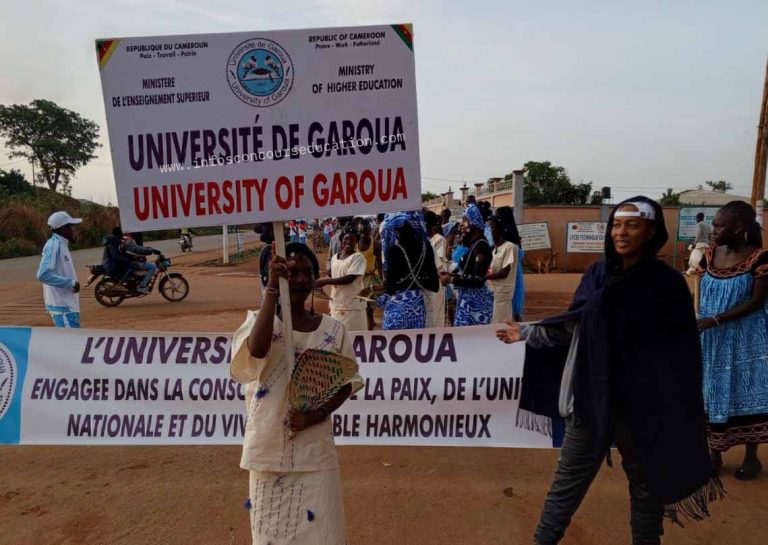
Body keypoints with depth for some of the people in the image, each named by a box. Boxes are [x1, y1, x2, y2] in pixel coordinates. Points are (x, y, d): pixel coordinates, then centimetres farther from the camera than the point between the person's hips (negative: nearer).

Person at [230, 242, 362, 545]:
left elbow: (347, 382, 4)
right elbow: (257, 349, -28)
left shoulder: (333, 330, -2)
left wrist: (318, 414, -13)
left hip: (315, 447, 1)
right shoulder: (259, 320, -5)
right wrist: (272, 287, -27)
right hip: (269, 446, 0)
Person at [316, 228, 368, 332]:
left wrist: (325, 281, -17)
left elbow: (349, 278, -20)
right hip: (336, 306, 7)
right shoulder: (334, 258, 12)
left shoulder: (358, 257, -10)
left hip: (353, 306, -6)